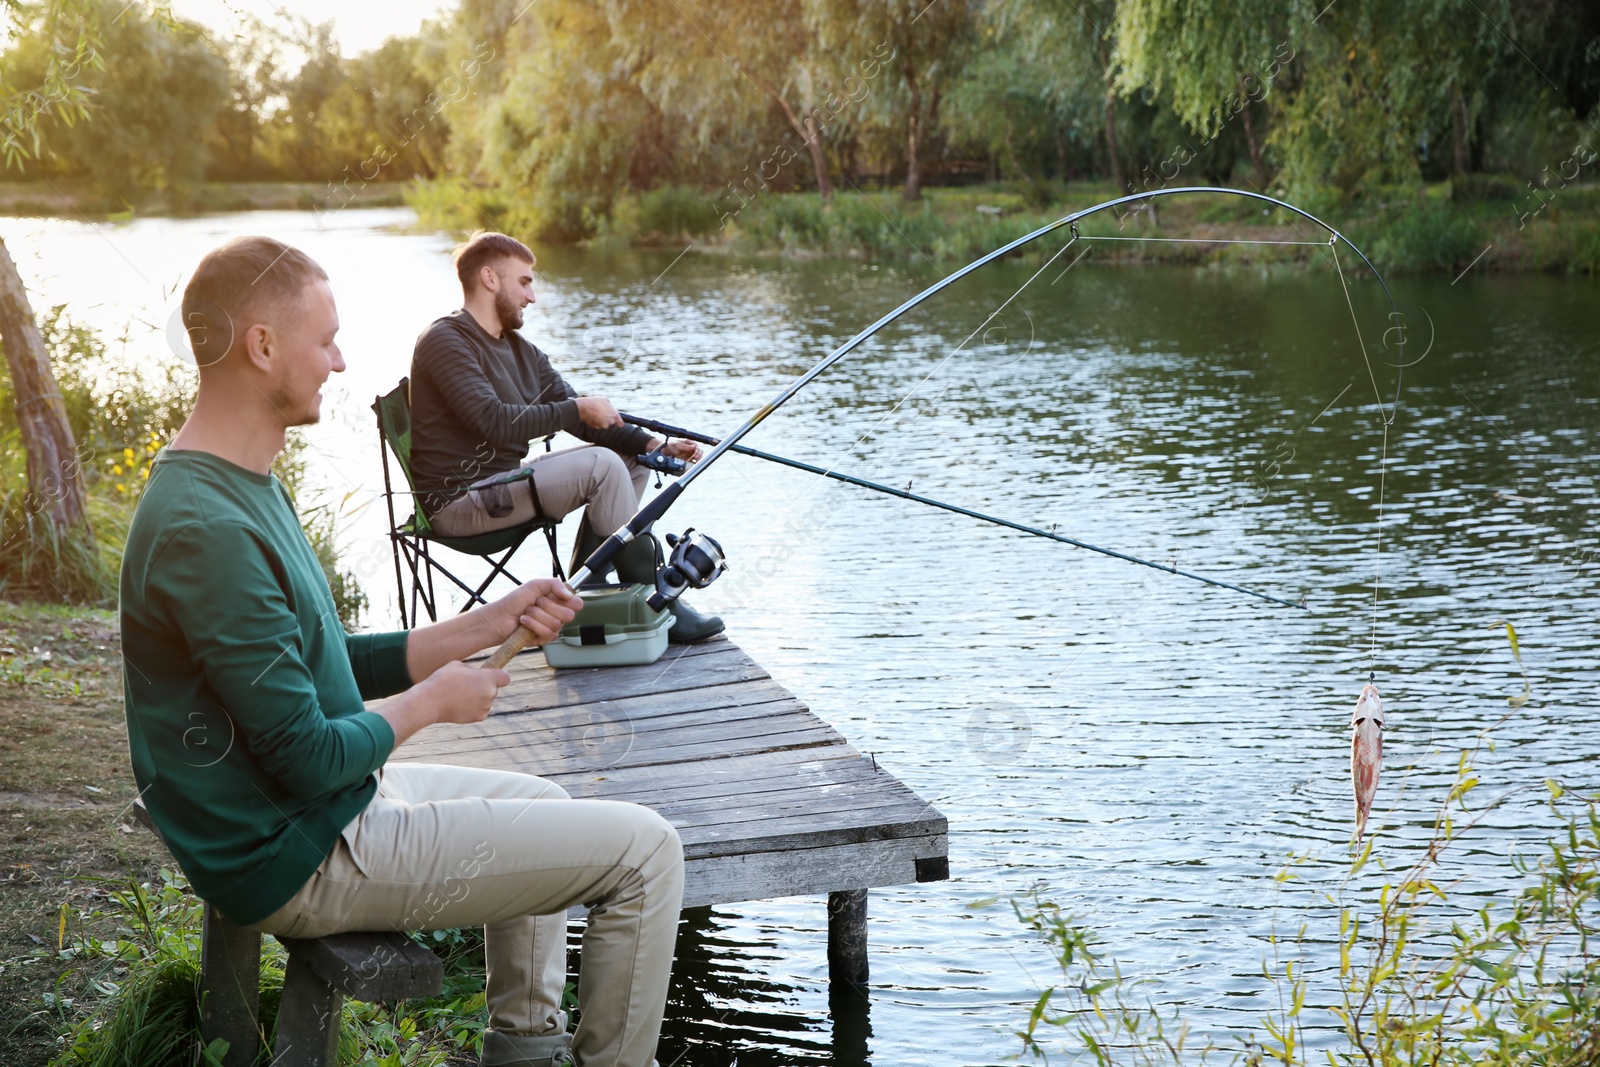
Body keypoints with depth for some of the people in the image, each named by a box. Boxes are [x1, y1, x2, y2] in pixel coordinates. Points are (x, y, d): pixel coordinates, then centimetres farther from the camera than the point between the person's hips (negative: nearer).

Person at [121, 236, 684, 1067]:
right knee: (644, 850, -8)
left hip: (323, 809, 11)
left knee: (541, 807, 30)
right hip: (299, 865, -11)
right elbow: (306, 756, -25)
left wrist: (486, 626, 4)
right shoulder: (207, 528, -27)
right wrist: (431, 701, -8)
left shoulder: (243, 488, 6)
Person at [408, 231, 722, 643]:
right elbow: (496, 424, -25)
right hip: (460, 501, -10)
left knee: (632, 459, 8)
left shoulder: (520, 349, 14)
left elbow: (585, 419, 9)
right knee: (601, 465, -22)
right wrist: (574, 409, -17)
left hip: (502, 482, 10)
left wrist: (654, 446, -4)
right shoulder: (445, 341, -13)